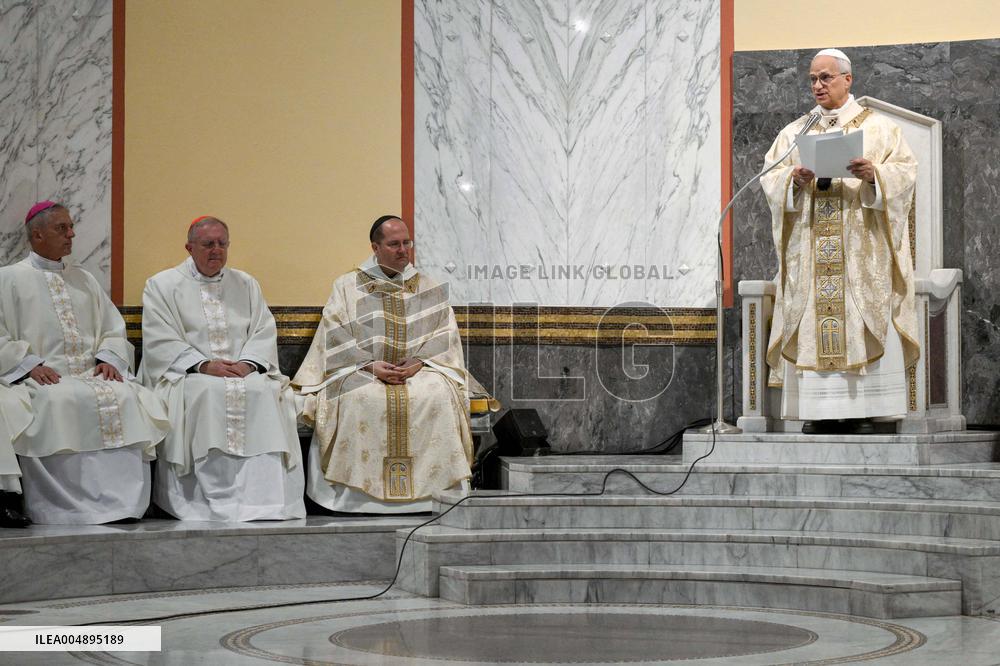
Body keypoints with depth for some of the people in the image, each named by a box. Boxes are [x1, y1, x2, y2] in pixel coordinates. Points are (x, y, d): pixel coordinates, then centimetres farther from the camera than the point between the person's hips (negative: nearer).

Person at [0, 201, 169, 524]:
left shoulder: (84, 280, 24)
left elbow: (113, 329, 19)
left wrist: (109, 359, -2)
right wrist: (31, 365, -14)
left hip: (91, 375, 4)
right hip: (40, 377, -4)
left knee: (125, 397, -27)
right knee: (60, 403, -36)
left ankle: (121, 502, -29)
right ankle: (66, 506, -32)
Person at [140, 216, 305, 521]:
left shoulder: (246, 285, 21)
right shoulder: (162, 285, 10)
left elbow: (264, 332, 12)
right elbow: (160, 341, -2)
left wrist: (247, 363, -9)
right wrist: (203, 365, -15)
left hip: (244, 372, 3)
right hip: (187, 374, -3)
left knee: (264, 393, -30)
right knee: (209, 394, -36)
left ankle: (262, 502, -35)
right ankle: (217, 502, -37)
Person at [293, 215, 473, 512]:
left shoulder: (429, 289, 14)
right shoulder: (348, 286, 9)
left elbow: (445, 336, 6)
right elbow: (335, 338, -1)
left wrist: (418, 362, -12)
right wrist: (370, 365, -15)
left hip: (420, 370, 1)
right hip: (360, 371, -1)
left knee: (437, 395, -32)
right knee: (360, 397, -36)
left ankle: (430, 487, -27)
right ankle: (361, 489, -32)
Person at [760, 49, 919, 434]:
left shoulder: (879, 128, 9)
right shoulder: (794, 133, 16)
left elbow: (905, 171, 0)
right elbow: (769, 178, 8)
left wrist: (874, 174, -20)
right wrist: (794, 178, -14)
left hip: (862, 247, -2)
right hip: (809, 248, 2)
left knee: (863, 323, -8)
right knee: (810, 327, -5)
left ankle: (861, 409, -7)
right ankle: (818, 411, -4)